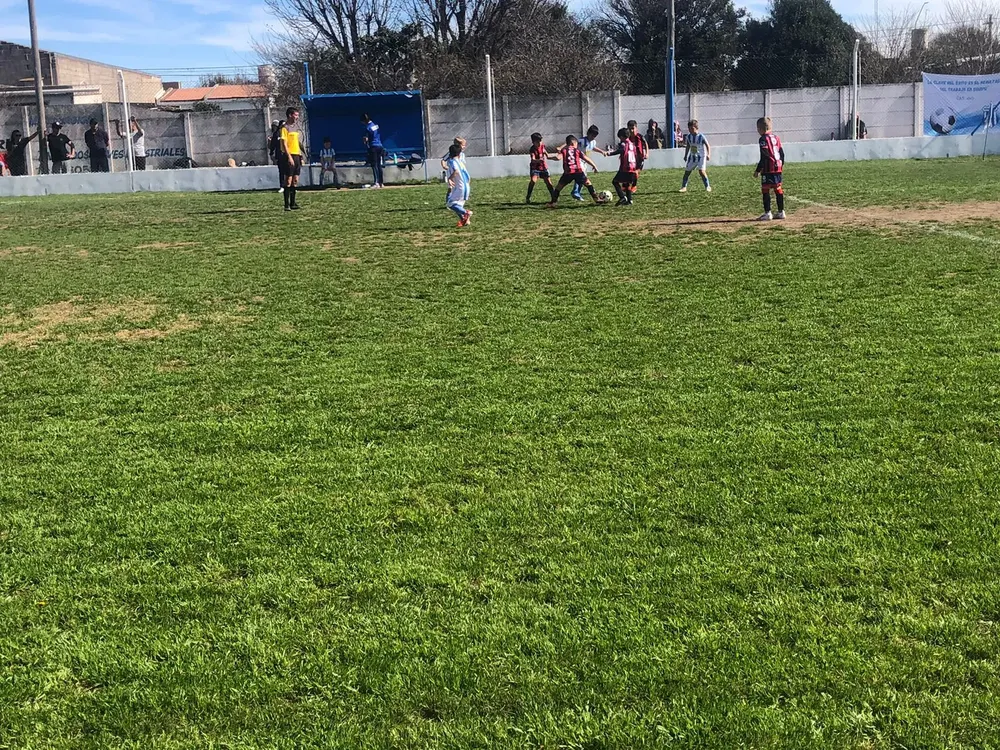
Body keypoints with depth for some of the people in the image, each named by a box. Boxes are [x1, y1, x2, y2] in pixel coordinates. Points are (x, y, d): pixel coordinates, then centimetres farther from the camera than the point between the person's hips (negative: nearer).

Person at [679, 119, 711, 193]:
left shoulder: (701, 137, -16)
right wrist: (685, 156, 16)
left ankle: (707, 187, -9)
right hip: (692, 156, 5)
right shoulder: (688, 137, -2)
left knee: (701, 171, -20)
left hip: (701, 156, -5)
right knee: (687, 171, 4)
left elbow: (708, 146, -15)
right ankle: (684, 187, 18)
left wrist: (708, 154, -28)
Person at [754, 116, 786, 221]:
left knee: (765, 190, -4)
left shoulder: (763, 139, -11)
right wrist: (781, 165, 27)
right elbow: (782, 153, 16)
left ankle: (767, 213, -8)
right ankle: (781, 212, 14)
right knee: (778, 189, 11)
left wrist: (758, 170, -13)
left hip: (768, 169, -8)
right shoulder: (776, 138, 14)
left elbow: (764, 156, -16)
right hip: (778, 167, 8)